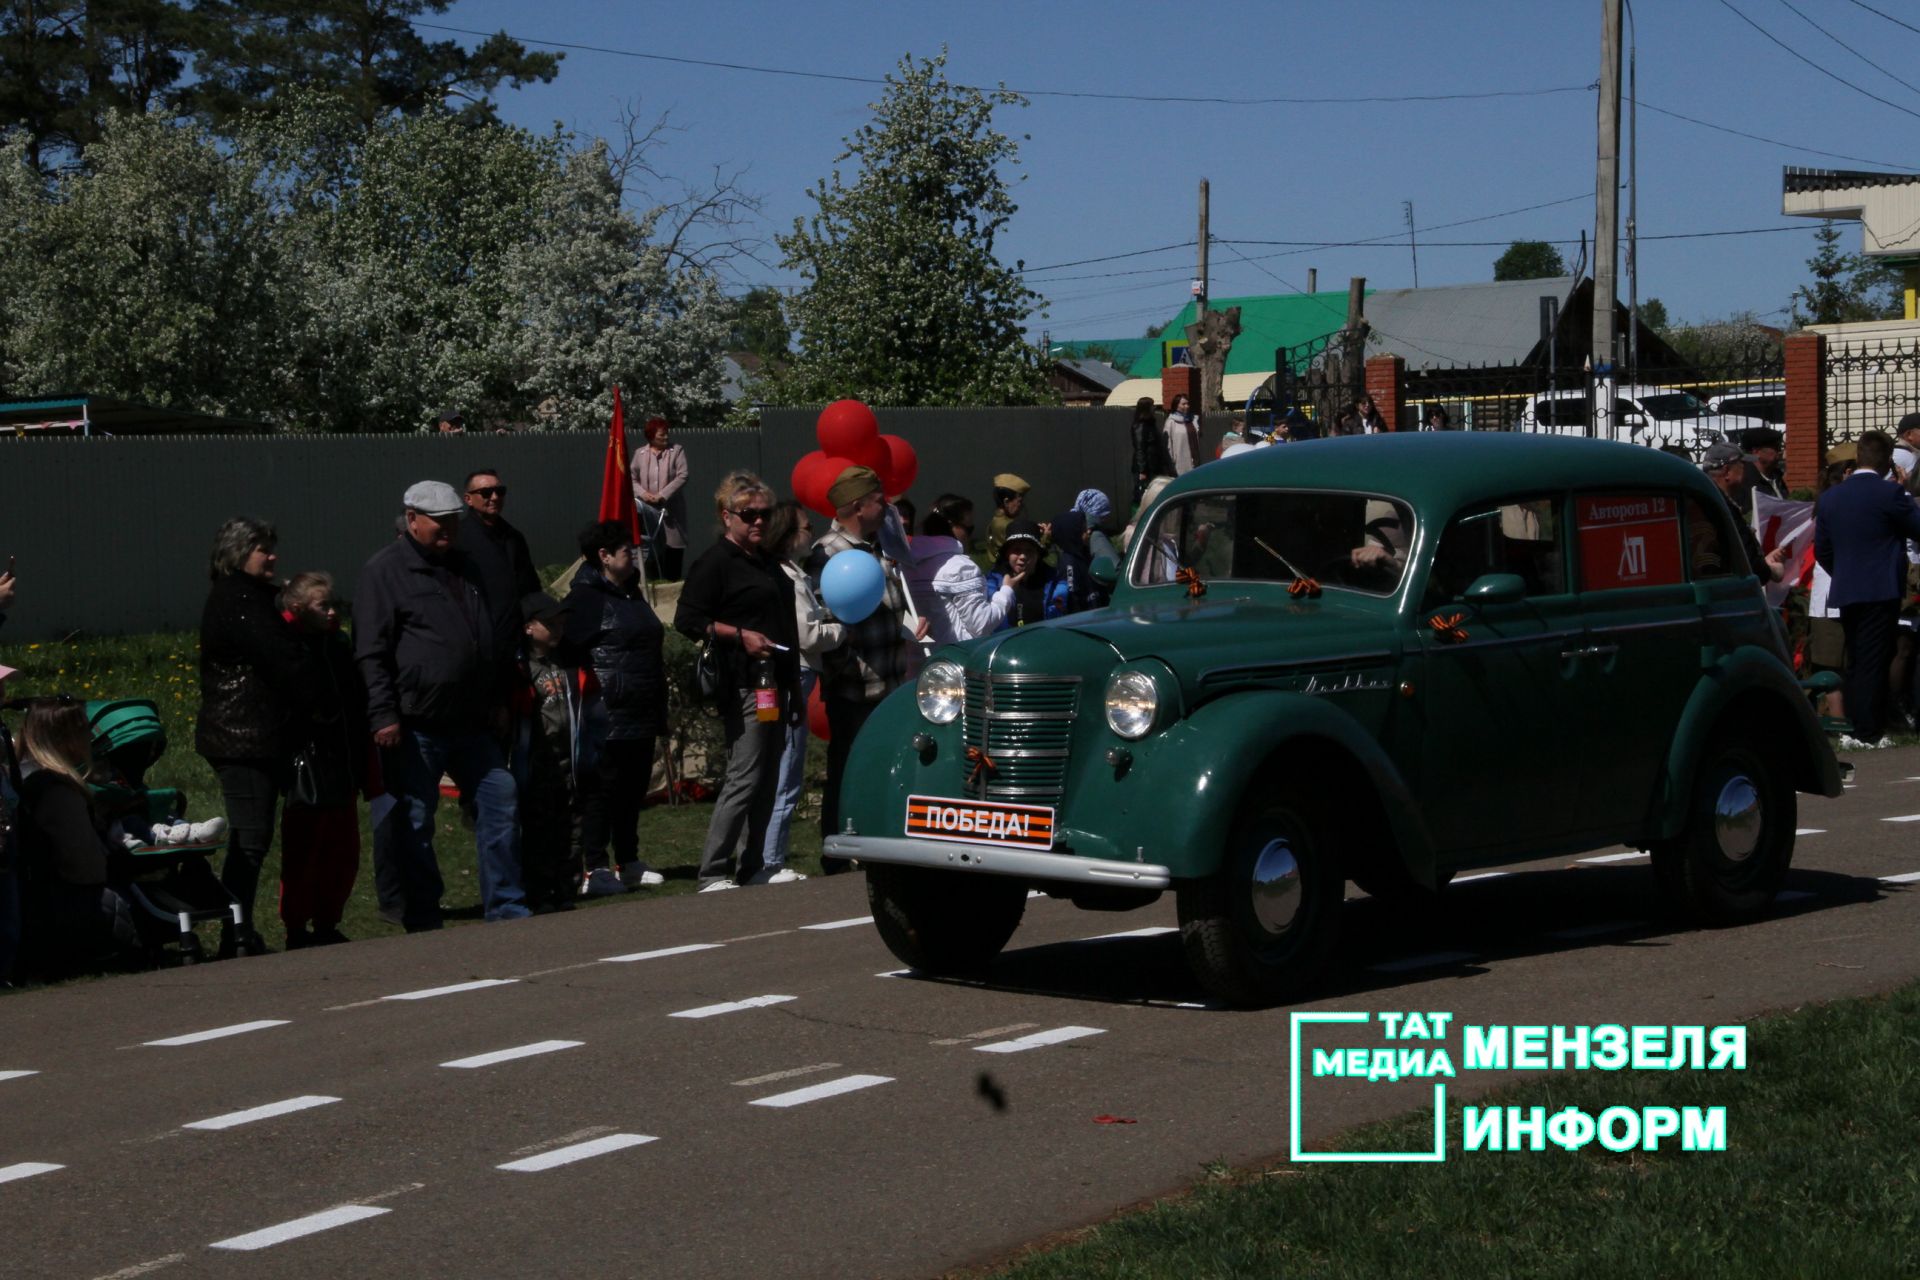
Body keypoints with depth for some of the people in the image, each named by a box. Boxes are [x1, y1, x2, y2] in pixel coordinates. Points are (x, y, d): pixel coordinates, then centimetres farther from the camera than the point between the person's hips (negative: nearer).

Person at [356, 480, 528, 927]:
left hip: (472, 723, 7)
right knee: (416, 824, 1)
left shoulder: (465, 568, 16)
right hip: (416, 727, -7)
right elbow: (371, 652, -12)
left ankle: (506, 908, 14)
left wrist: (498, 701, 20)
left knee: (500, 801, 6)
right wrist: (384, 715, -18)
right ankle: (423, 921, 10)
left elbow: (489, 641, 25)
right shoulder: (385, 570, -6)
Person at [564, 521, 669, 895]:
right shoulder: (586, 598, -9)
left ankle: (629, 864, 20)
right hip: (608, 719, -9)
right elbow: (569, 651, -15)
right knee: (601, 792, -6)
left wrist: (659, 713, 24)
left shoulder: (631, 594, 20)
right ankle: (594, 870, -4)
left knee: (633, 792, 12)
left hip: (641, 718, 9)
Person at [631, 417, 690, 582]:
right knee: (652, 543, 6)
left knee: (673, 544, -3)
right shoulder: (640, 453, 7)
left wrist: (662, 495, -16)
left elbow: (682, 476, -9)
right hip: (649, 510, 2)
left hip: (671, 509, -2)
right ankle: (656, 579, 13)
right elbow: (631, 477, 9)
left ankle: (672, 580, 3)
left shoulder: (677, 451, 0)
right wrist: (642, 493, -11)